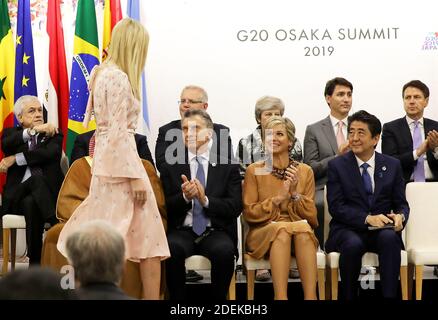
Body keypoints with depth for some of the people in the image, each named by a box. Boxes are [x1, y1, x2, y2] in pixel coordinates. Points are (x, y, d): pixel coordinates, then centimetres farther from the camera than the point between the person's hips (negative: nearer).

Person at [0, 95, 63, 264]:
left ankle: (36, 262, -34)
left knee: (31, 203, -34)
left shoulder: (53, 134, 16)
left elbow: (50, 153, -8)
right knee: (36, 179, -33)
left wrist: (16, 159, -10)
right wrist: (34, 130, -22)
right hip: (17, 196, 0)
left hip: (48, 194, 0)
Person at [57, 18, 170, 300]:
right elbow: (119, 132, -19)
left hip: (106, 160, 9)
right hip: (120, 161, -9)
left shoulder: (103, 73, 13)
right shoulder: (119, 78, -15)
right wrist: (135, 176, -18)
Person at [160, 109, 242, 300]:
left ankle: (219, 300, -12)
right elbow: (166, 206, 5)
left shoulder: (228, 164, 6)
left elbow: (235, 207, -1)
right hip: (182, 231, 1)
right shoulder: (171, 165, 10)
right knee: (171, 248, -33)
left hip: (216, 232, 0)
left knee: (224, 251, -33)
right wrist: (185, 197, -15)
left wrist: (206, 200, -17)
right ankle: (177, 299, -15)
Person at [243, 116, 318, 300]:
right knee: (282, 228, -35)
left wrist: (295, 193, -9)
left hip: (301, 236, 1)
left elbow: (311, 217, 7)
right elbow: (249, 213, 2)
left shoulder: (305, 171, 9)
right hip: (264, 235, -1)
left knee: (303, 227, -34)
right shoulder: (254, 171, 5)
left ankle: (311, 296, -41)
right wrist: (278, 198, -10)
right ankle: (280, 297, -43)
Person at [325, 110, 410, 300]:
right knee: (353, 244, -35)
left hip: (382, 230, 1)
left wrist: (400, 216, -14)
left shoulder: (392, 165, 10)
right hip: (347, 230, -1)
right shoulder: (337, 166, 3)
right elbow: (336, 207, -5)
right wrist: (368, 218, -20)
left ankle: (390, 295, -29)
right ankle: (349, 296, -15)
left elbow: (401, 204, 11)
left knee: (390, 237, -33)